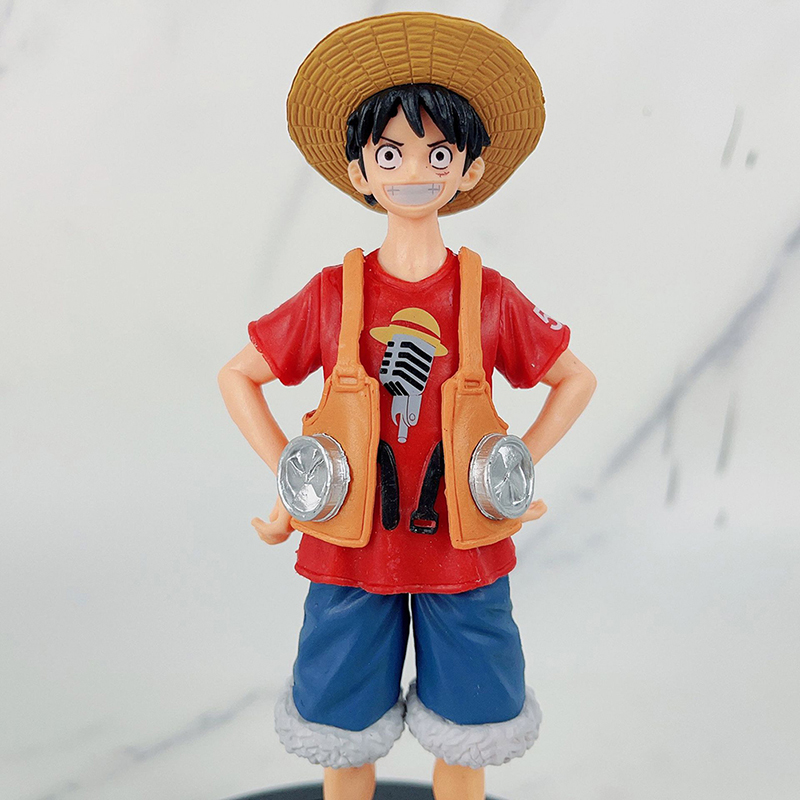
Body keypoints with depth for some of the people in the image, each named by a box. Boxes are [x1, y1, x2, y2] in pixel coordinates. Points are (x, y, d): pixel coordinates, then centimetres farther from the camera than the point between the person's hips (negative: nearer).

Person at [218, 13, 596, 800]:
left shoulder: (492, 299, -6)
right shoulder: (331, 294, -7)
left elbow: (575, 378, 7)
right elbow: (237, 376, 3)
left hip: (463, 551, 1)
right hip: (351, 551, 0)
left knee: (462, 734, 17)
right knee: (345, 733, 16)